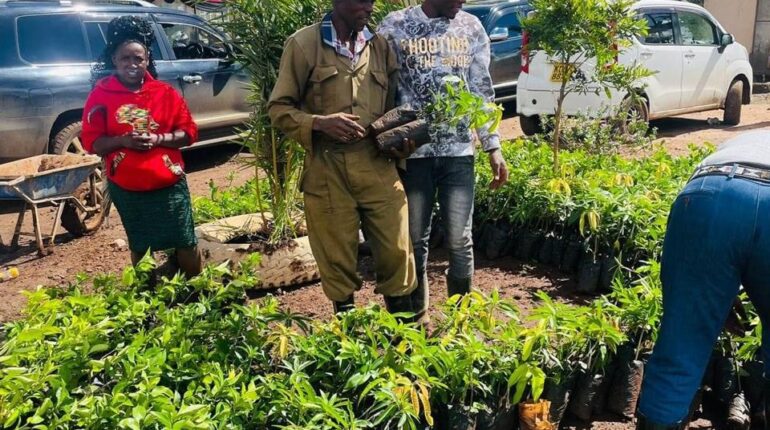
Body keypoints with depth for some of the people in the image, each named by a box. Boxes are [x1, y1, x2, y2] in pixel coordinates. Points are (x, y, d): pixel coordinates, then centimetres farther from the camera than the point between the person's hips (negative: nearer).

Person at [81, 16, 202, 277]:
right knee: (139, 246, 17)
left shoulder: (165, 93, -2)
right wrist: (123, 141, -21)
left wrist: (158, 139, -18)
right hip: (126, 187, 0)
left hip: (169, 182, 0)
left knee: (185, 242, 4)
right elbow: (91, 142, -4)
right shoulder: (101, 95, -4)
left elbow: (189, 133, -1)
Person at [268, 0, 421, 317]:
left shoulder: (380, 45, 12)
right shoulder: (304, 43, 0)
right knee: (337, 258, 7)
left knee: (397, 250, 4)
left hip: (378, 166, 3)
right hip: (327, 171, -3)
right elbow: (278, 108, 1)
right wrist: (319, 122, -16)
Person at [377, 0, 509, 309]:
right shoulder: (395, 27, -1)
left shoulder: (471, 27, 8)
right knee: (415, 240, 7)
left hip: (459, 150, 2)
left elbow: (482, 91, 9)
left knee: (460, 241, 2)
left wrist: (493, 147, 5)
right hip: (412, 151, -1)